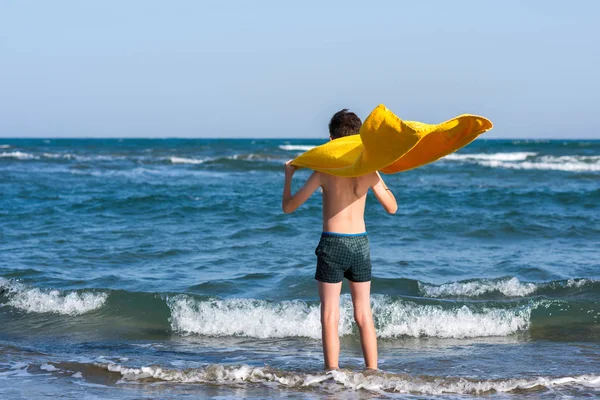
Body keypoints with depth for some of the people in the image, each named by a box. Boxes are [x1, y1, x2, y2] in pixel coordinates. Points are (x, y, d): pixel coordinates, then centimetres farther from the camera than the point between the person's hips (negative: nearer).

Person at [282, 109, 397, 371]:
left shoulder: (324, 171, -10)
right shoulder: (369, 171, -2)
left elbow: (288, 206, -5)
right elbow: (391, 207, 9)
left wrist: (288, 176, 10)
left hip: (332, 243, -3)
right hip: (360, 243, 3)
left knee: (330, 317, 2)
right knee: (364, 316, 12)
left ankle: (333, 373, -1)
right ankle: (372, 372, 13)